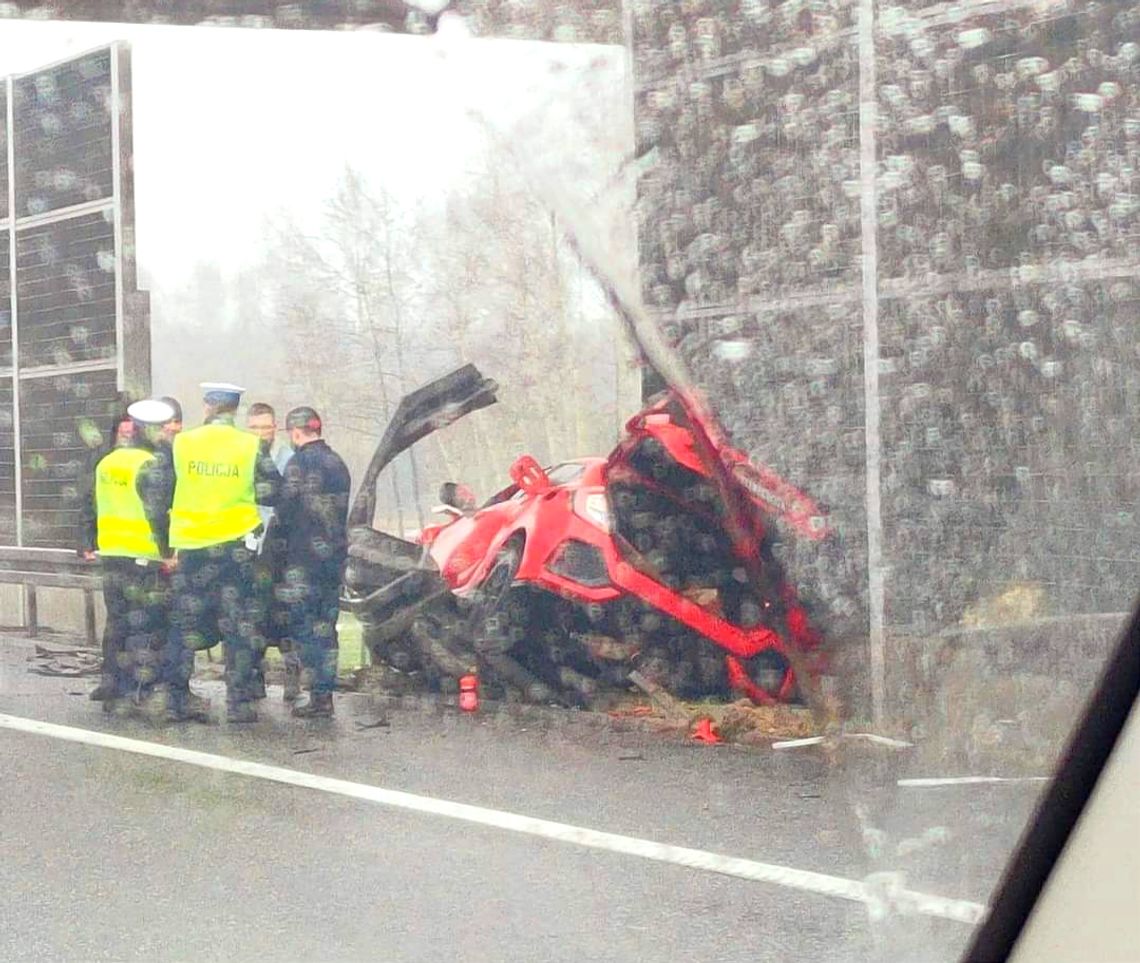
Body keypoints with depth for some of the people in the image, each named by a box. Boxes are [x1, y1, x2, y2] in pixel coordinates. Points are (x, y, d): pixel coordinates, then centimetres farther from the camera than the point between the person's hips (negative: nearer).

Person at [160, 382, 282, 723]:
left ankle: (178, 698, 12)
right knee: (239, 627, 5)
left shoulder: (181, 443, -2)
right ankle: (239, 702, 4)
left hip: (190, 545, 2)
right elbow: (271, 492, -4)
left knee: (184, 623, 11)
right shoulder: (252, 447, -7)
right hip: (235, 545, -2)